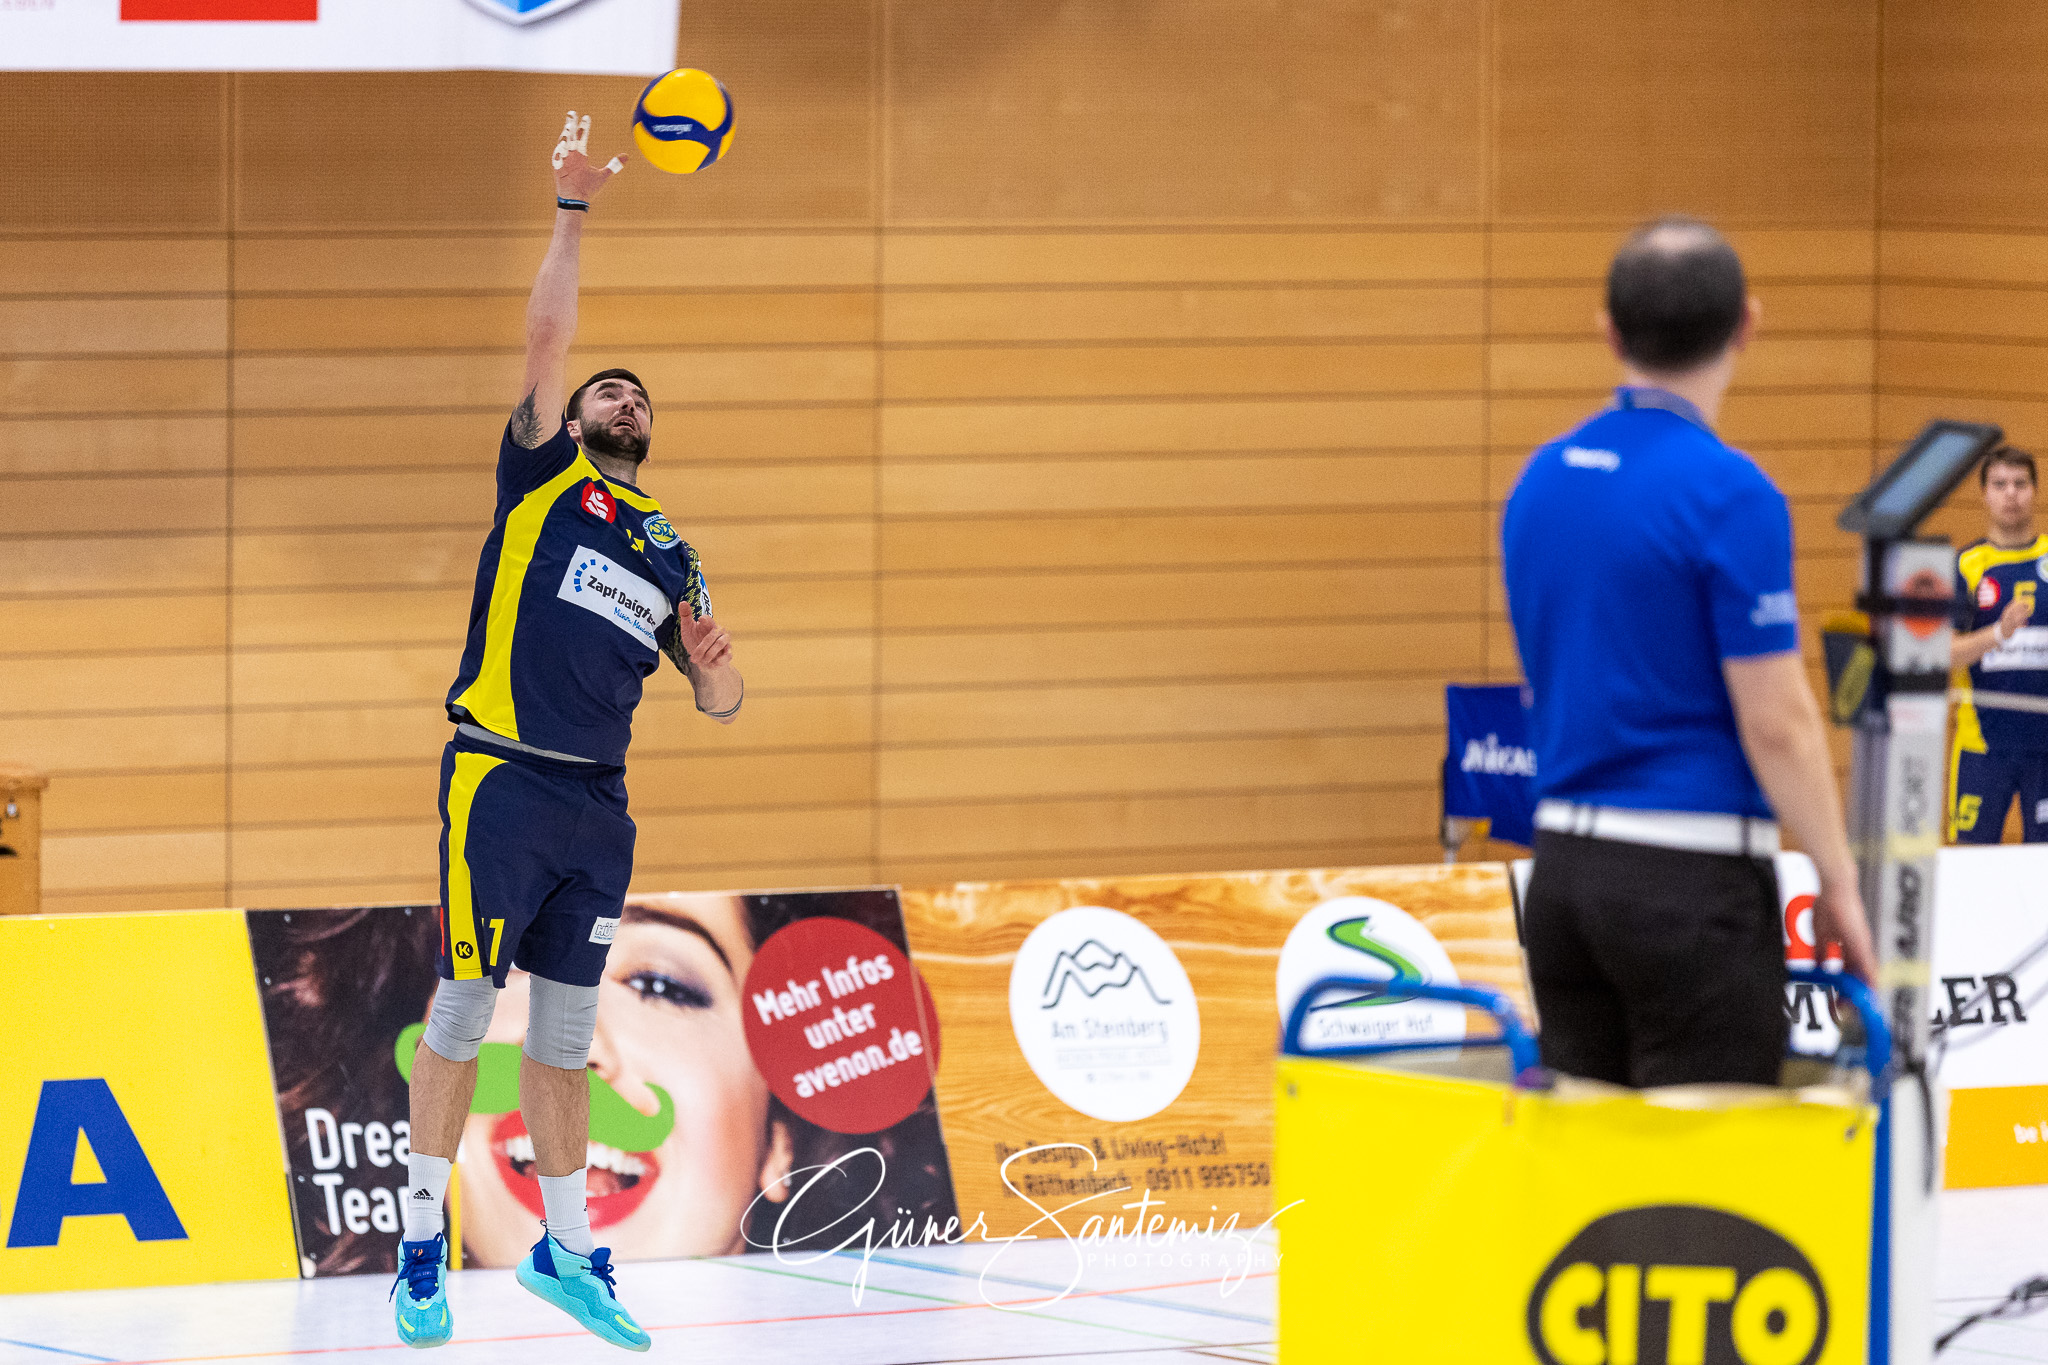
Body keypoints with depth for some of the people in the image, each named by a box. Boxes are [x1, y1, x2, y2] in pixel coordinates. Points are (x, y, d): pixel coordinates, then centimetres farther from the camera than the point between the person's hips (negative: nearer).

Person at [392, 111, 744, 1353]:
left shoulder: (668, 553, 20)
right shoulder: (545, 479, 7)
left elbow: (720, 702, 21)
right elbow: (547, 337, -5)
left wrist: (714, 663, -2)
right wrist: (575, 211, -11)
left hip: (599, 805, 5)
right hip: (503, 783, -5)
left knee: (567, 1034, 10)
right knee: (466, 1014, -5)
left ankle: (568, 1249, 16)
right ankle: (424, 1246, 0)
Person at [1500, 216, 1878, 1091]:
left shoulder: (1540, 483, 8)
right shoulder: (1730, 494, -14)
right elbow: (1776, 722, -15)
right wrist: (1839, 883, -6)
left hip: (1563, 866, 7)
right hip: (1692, 878, -7)